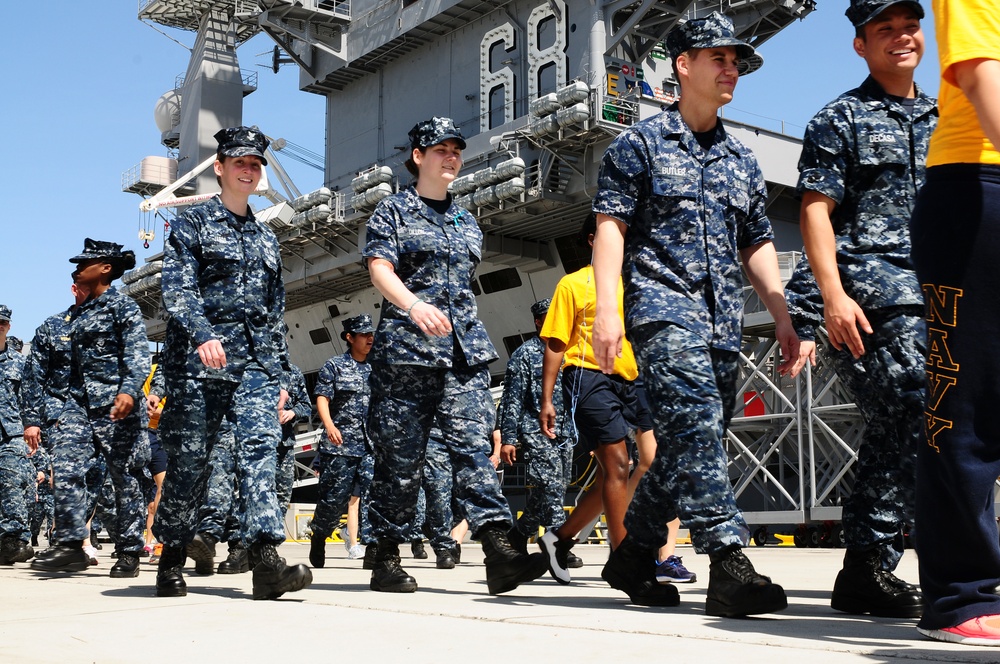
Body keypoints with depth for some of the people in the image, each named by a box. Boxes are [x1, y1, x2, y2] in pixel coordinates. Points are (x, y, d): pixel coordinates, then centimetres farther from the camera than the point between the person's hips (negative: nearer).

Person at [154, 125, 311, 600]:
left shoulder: (266, 237, 22)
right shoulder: (192, 223, 6)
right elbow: (176, 288, -9)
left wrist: (279, 373, 17)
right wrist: (203, 335, -27)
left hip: (256, 364, 4)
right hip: (198, 362, -4)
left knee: (260, 447, -14)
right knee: (190, 460, 2)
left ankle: (266, 560, -23)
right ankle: (172, 559, 18)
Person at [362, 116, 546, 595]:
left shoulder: (467, 221, 23)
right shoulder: (392, 211, 6)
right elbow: (379, 269, -10)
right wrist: (414, 305, -29)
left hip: (465, 350, 4)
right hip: (405, 347, -4)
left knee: (473, 446, -8)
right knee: (400, 457, -1)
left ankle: (498, 553, -18)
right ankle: (386, 559, 9)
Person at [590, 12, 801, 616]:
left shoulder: (743, 160, 21)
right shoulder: (641, 143, 5)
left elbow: (757, 244, 22)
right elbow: (610, 225, -2)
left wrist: (784, 316, 11)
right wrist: (607, 308, -14)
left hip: (724, 319, 6)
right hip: (663, 303, -6)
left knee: (690, 443, 7)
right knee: (697, 424, -22)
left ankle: (633, 556, 21)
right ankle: (728, 560, -25)